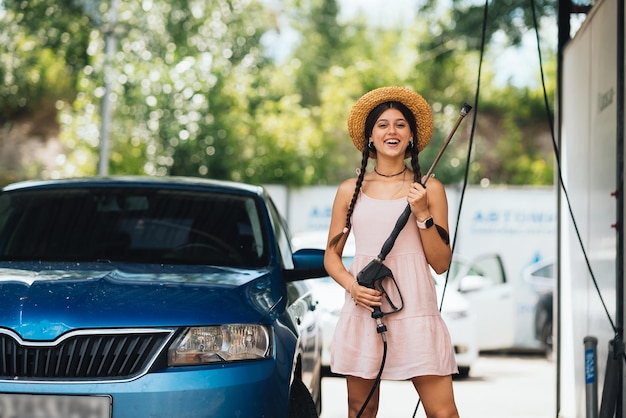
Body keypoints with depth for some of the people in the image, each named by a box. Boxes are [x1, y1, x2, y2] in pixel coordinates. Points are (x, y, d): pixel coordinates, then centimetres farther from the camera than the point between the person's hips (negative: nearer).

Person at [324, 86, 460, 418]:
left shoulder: (429, 188, 6)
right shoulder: (351, 190, 10)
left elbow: (441, 263, 5)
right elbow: (331, 256, 13)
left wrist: (422, 214, -8)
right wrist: (352, 286, -6)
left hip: (415, 312, -1)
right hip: (363, 311, 2)